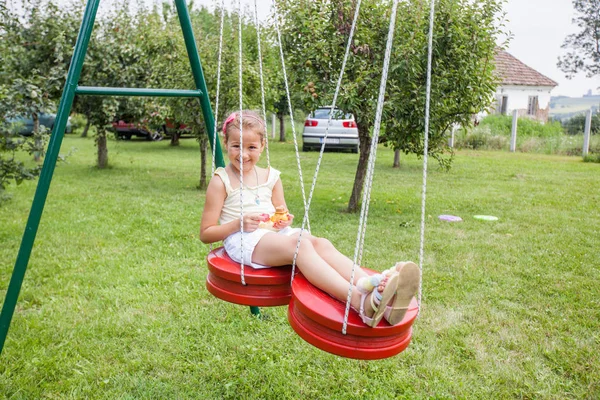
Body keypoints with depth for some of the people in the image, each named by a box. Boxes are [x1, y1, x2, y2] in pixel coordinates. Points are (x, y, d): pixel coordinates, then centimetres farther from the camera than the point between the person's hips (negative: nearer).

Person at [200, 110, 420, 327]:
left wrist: (285, 221, 0)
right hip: (242, 240, -5)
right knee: (300, 244, -34)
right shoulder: (221, 181, 2)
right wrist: (239, 223, -15)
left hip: (275, 234, 6)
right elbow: (205, 234, 1)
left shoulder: (270, 177, 16)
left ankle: (376, 290, -51)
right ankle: (359, 301, -57)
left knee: (321, 243, -26)